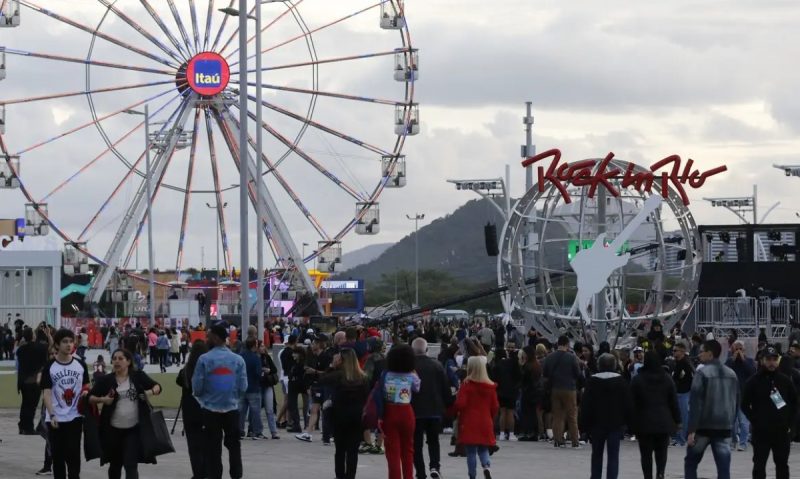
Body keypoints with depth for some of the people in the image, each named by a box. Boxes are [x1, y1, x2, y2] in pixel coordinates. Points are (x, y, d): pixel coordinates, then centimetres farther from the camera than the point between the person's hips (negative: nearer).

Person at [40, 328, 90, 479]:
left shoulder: (80, 365, 4)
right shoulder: (50, 367, -4)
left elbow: (86, 386, 16)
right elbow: (46, 392, -8)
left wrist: (85, 392, -8)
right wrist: (52, 415, -18)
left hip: (75, 417, 1)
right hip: (56, 418, -1)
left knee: (73, 454, -1)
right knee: (58, 455, 5)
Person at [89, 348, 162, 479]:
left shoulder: (139, 376, 1)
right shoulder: (105, 380, 2)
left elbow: (157, 387, 10)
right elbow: (91, 397, 5)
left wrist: (150, 392, -12)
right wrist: (102, 399, -15)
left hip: (134, 429, -2)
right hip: (113, 430, 2)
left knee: (131, 465, -9)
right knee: (115, 465, 16)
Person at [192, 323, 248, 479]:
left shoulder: (204, 359, -11)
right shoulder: (238, 359, -4)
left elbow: (196, 387, -8)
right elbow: (243, 387, -1)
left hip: (210, 410, -2)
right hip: (232, 409, 2)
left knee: (213, 448, 6)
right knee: (234, 446, 15)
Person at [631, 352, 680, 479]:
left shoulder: (637, 380, -6)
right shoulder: (667, 379, 3)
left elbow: (633, 403, -5)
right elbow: (673, 402, 4)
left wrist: (631, 423, 0)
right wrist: (677, 420, 10)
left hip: (644, 422, -2)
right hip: (664, 422, 2)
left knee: (646, 454, 5)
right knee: (661, 451, 9)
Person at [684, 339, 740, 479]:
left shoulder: (702, 372, -10)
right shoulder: (731, 374, 9)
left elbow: (695, 403, -14)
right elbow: (736, 402, 15)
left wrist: (691, 430, -14)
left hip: (703, 426, -4)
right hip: (725, 427, 4)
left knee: (690, 462, 13)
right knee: (724, 467, 1)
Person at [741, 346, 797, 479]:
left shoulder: (785, 381, 5)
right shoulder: (753, 382, -3)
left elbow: (794, 403, 12)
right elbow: (745, 405, -1)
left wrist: (789, 423, 4)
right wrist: (755, 422, -7)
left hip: (782, 432, 3)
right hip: (761, 432, -3)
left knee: (782, 464, 11)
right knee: (759, 465, 0)